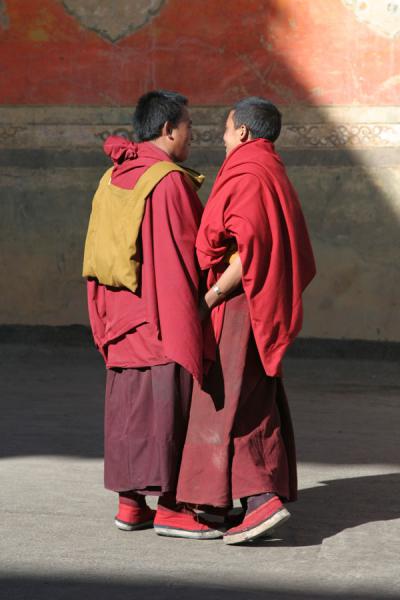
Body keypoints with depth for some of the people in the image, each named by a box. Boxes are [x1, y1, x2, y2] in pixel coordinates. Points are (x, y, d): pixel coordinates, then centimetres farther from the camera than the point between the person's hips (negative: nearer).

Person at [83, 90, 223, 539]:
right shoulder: (169, 181, -14)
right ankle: (168, 507, -1)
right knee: (167, 407, -3)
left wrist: (104, 322, 17)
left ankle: (130, 504, 15)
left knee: (128, 409, 11)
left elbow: (97, 253, 13)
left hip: (122, 318, 8)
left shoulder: (112, 179, 10)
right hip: (164, 318, -8)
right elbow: (184, 254, -15)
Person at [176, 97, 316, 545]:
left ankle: (261, 498, -15)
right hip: (264, 307, 10)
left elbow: (250, 247, -24)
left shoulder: (246, 176, -13)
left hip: (239, 306, -10)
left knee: (230, 403, -10)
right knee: (258, 403, 12)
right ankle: (269, 495, 15)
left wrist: (211, 297, -20)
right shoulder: (273, 174, 17)